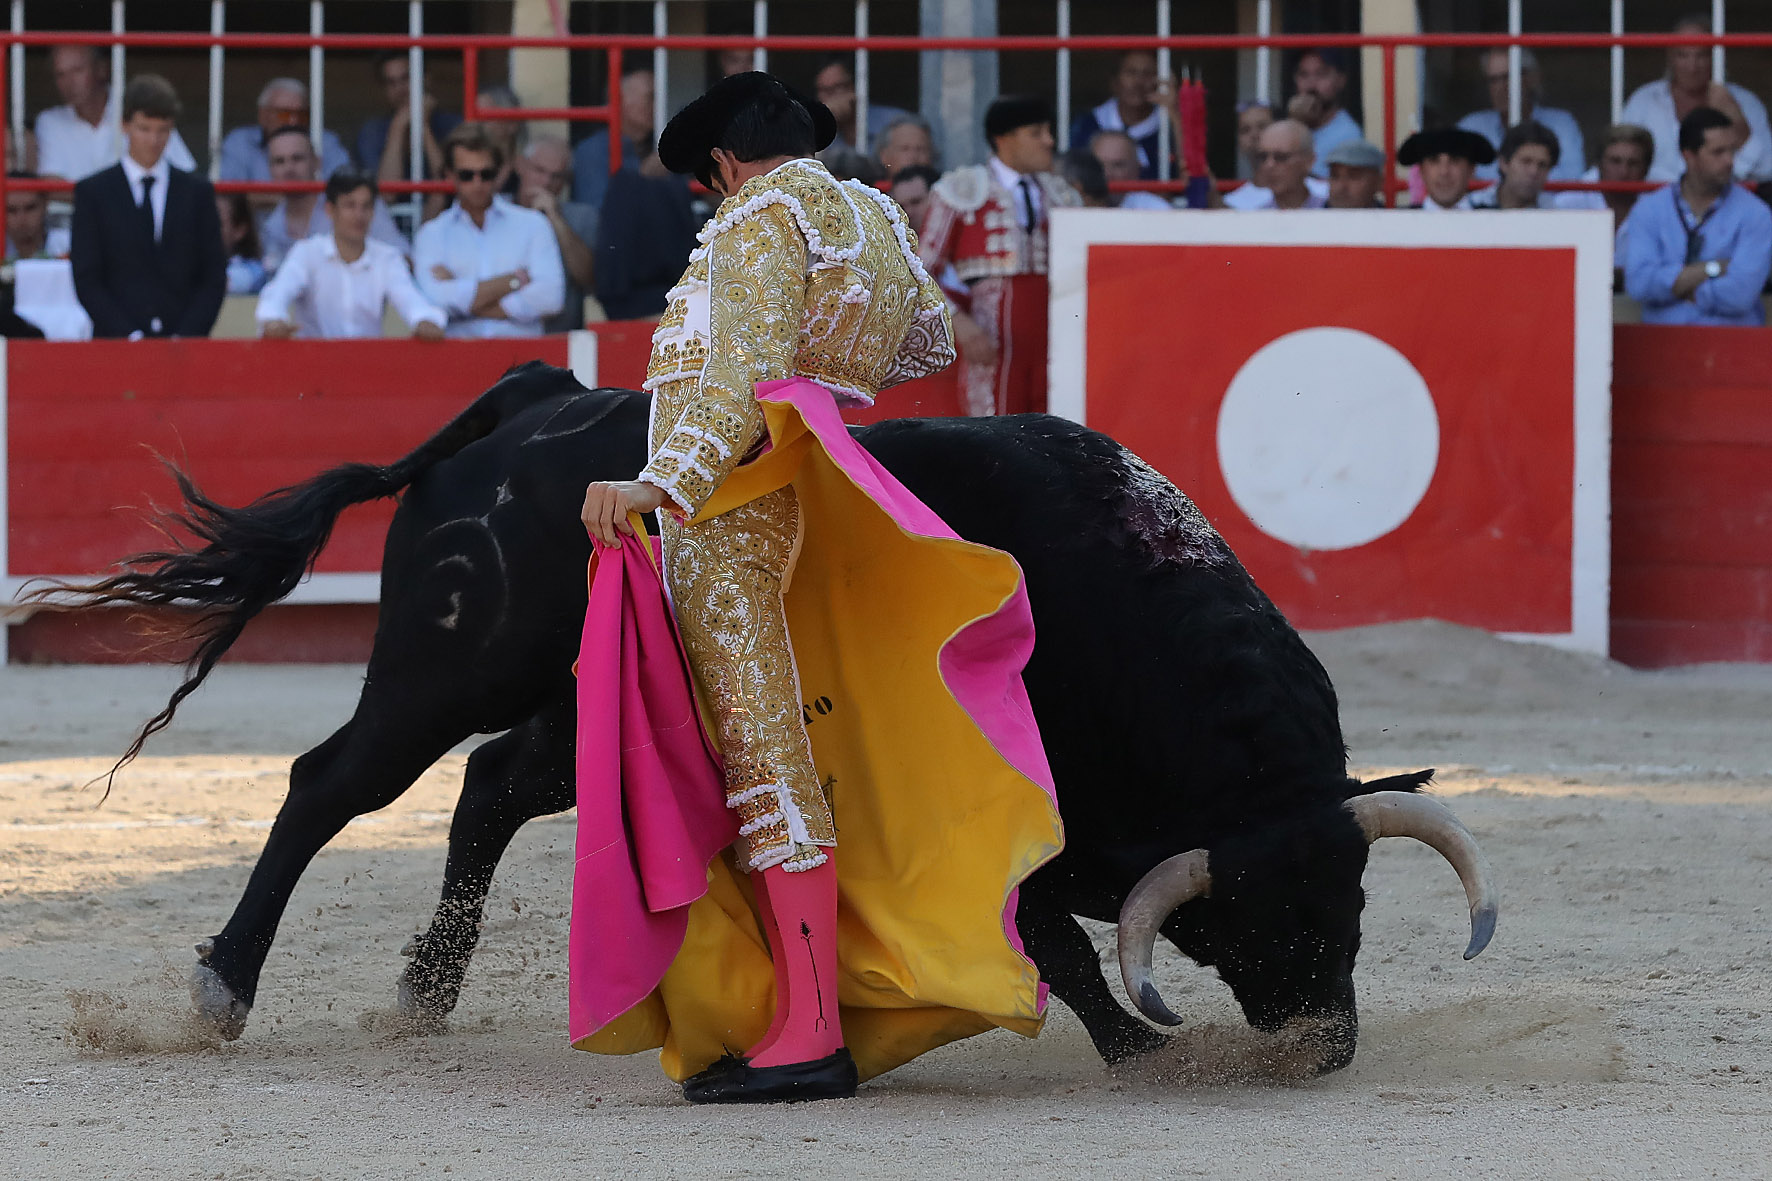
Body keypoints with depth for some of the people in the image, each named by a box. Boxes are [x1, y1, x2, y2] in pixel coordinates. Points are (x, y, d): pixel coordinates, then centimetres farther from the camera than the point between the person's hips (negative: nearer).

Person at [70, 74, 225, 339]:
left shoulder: (198, 192, 12)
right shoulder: (92, 193, 7)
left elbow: (213, 278, 9)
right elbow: (87, 279, 2)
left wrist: (186, 336, -5)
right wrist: (130, 337, -9)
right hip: (116, 345, -1)